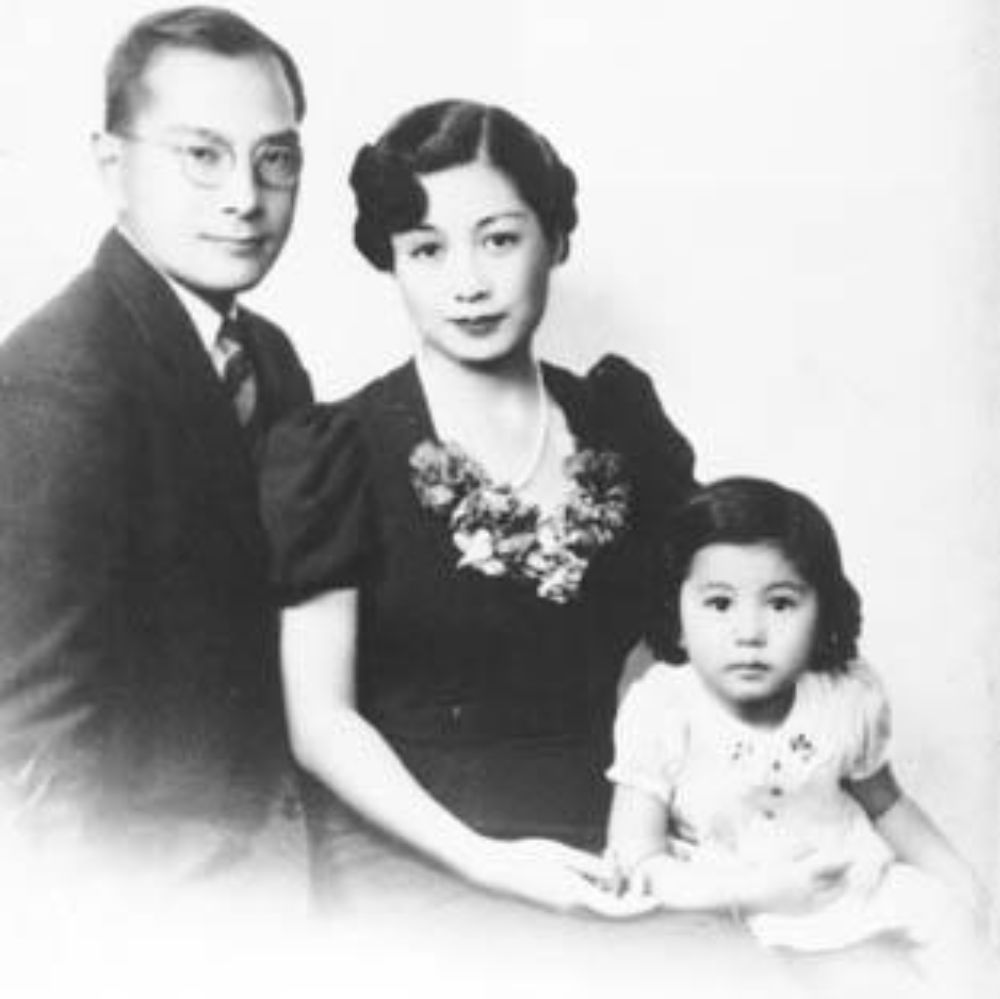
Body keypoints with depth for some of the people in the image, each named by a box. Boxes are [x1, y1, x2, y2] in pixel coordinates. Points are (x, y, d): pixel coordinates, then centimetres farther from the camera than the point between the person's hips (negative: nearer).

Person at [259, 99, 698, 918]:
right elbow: (320, 719, -7)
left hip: (606, 850, 4)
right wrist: (481, 859, -16)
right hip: (406, 846, -3)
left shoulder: (622, 416, 5)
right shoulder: (334, 452, -7)